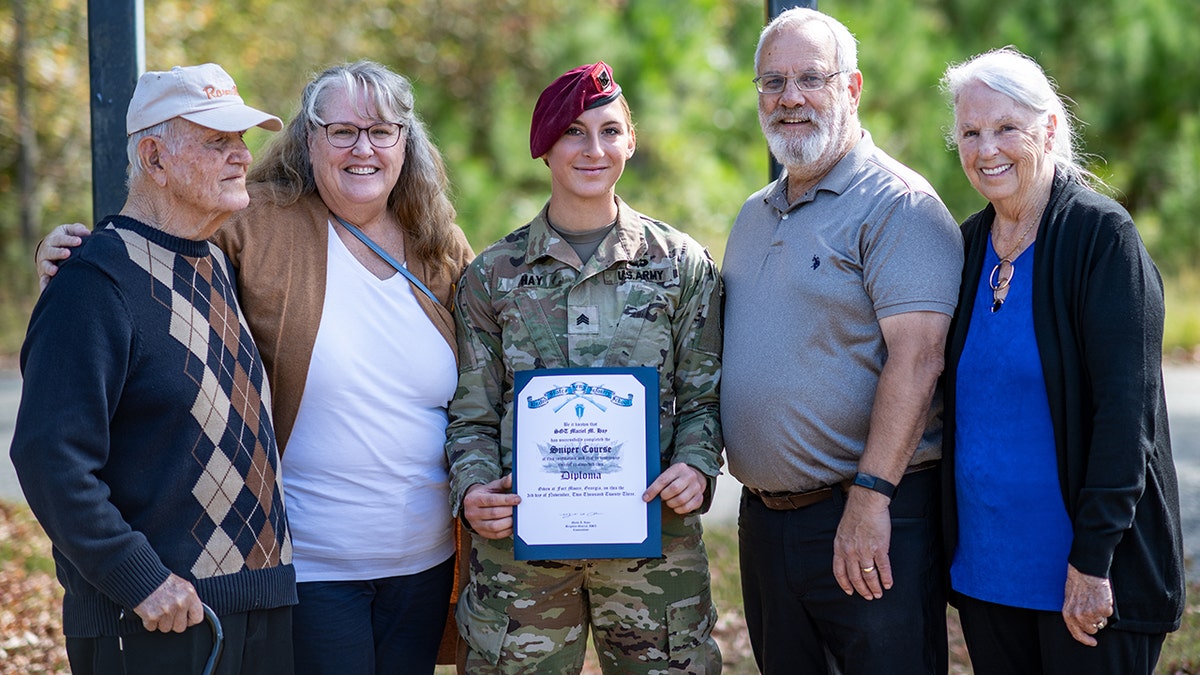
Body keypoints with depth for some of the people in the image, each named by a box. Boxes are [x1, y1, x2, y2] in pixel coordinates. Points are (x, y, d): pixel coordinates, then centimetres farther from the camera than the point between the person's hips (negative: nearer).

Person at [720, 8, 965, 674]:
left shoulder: (897, 204, -10)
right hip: (762, 515, 8)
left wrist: (869, 498, -24)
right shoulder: (754, 216, 16)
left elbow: (917, 355, -19)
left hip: (872, 521, -7)